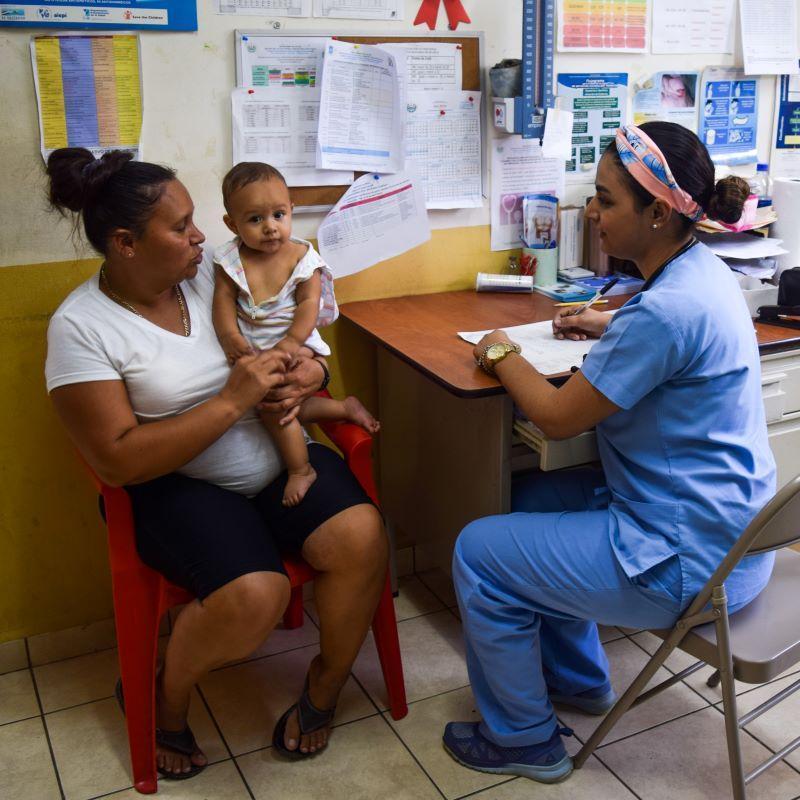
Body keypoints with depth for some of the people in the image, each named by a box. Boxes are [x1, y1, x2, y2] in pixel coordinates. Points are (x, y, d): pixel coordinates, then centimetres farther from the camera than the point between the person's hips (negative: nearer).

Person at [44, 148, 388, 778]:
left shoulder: (209, 272, 2)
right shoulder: (81, 326, -11)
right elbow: (119, 461, -18)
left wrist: (311, 372, -11)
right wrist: (232, 401, -24)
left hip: (278, 456, 5)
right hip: (179, 485, -4)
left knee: (361, 536, -22)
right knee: (254, 594, -29)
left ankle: (325, 685, 7)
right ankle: (165, 701, 5)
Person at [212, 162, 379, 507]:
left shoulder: (301, 256, -6)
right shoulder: (232, 259, -1)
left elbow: (309, 304, -13)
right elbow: (223, 300, -6)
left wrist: (290, 342, -26)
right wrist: (230, 337, -23)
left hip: (294, 344, -4)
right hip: (252, 348, 4)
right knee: (280, 408, -4)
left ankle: (300, 470, -4)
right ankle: (344, 407, 14)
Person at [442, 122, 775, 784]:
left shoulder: (666, 309, -29)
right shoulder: (702, 269, 2)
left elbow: (557, 417, -19)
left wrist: (501, 353, -2)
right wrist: (612, 327, 17)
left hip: (689, 560, -10)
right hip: (723, 520, 10)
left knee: (479, 554, -3)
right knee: (529, 497, 21)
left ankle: (523, 740, 17)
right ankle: (579, 680, 35)